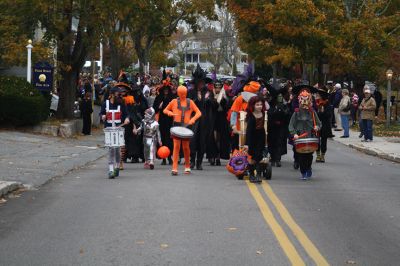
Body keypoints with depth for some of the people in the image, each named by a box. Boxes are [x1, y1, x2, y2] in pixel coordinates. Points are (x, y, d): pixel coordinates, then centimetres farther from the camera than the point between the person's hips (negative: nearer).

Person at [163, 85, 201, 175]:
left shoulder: (190, 102, 11)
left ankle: (187, 167, 22)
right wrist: (169, 112, -7)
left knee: (186, 147, 5)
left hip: (186, 126, 1)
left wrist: (193, 119, -12)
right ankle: (174, 169, -12)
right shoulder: (174, 102, 10)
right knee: (176, 146, -10)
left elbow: (198, 112, 7)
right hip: (176, 125, -1)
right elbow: (165, 110, 16)